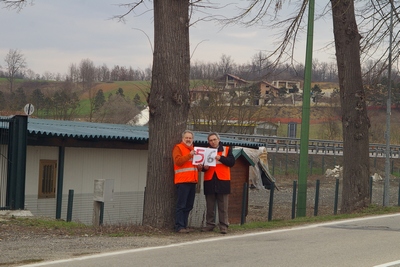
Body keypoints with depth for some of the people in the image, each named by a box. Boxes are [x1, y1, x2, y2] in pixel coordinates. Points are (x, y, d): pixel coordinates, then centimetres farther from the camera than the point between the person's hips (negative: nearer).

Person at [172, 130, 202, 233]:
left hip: (192, 181, 8)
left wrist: (199, 166, 12)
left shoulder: (193, 149, 24)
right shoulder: (178, 148, 0)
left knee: (188, 206, 6)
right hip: (182, 181, -8)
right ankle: (179, 227, -11)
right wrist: (189, 155, -24)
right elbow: (178, 161, -15)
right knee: (181, 205, -10)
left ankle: (184, 225, 10)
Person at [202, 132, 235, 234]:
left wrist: (220, 158, -17)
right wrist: (204, 167, -8)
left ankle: (223, 226, 0)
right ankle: (210, 225, 13)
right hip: (209, 181, 3)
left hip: (222, 181, -2)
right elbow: (202, 166, 15)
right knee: (210, 206, 6)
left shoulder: (226, 149, 7)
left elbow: (231, 162, -4)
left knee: (223, 206, -2)